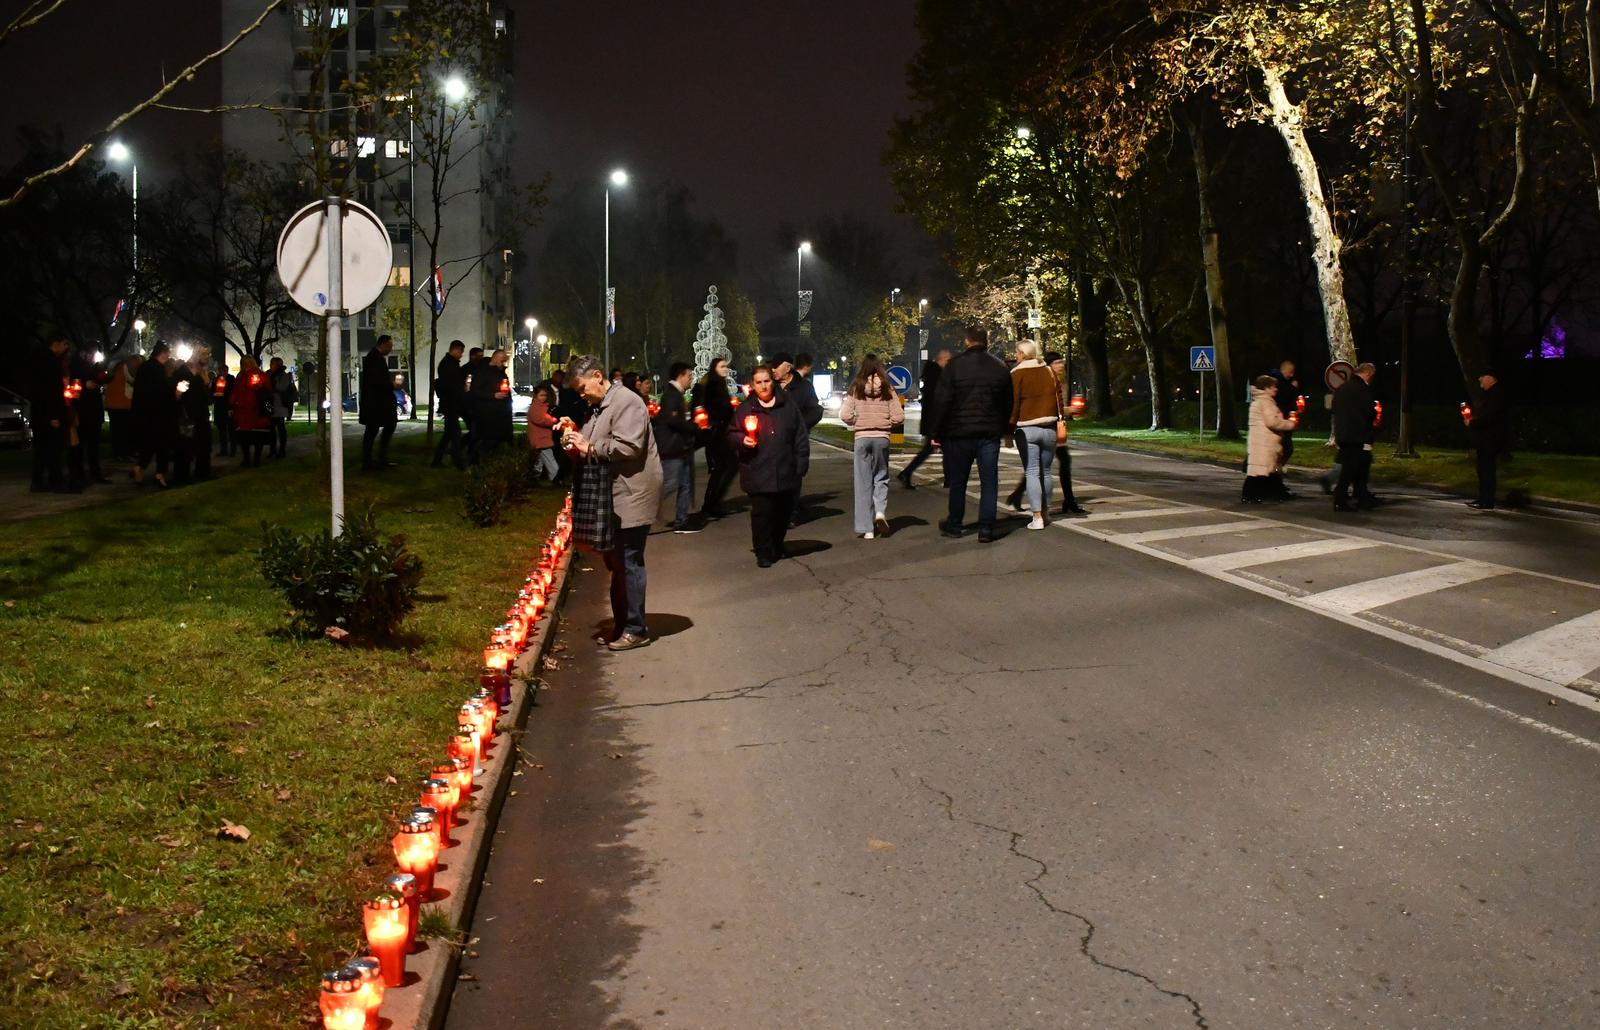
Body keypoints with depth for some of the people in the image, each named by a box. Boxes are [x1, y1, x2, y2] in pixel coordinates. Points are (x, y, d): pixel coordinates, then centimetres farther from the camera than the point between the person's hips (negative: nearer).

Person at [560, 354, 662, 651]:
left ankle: (636, 630, 2)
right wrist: (575, 446, 6)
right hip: (613, 499, 10)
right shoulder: (598, 407, 18)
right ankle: (621, 625, 22)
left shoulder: (627, 402, -12)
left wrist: (590, 448, -18)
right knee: (616, 562, 13)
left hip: (631, 498, -10)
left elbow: (628, 446, -24)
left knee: (629, 563, -6)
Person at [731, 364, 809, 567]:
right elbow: (731, 434, 10)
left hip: (786, 472, 2)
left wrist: (801, 463, 2)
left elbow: (801, 436, 7)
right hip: (758, 473, -2)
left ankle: (777, 547, 31)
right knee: (761, 514, -6)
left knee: (783, 512, 12)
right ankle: (764, 553, 4)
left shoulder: (788, 405, 5)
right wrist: (742, 440, -12)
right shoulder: (745, 409, 3)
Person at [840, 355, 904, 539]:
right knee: (881, 477, 15)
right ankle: (881, 511, -11)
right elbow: (898, 417, -4)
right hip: (882, 437, 0)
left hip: (862, 437, 0)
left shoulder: (856, 388, -1)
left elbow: (845, 415, -6)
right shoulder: (887, 389, 0)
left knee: (863, 482, 4)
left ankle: (866, 528, 2)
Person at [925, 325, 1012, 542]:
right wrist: (1003, 429, 20)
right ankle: (986, 528, 0)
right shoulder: (1000, 367, 4)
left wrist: (935, 433, -2)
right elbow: (1008, 404, 11)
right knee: (989, 482, 4)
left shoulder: (954, 366, -7)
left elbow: (941, 402, -8)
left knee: (957, 481, 11)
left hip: (959, 433, -2)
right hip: (990, 434, 2)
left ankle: (955, 524, 22)